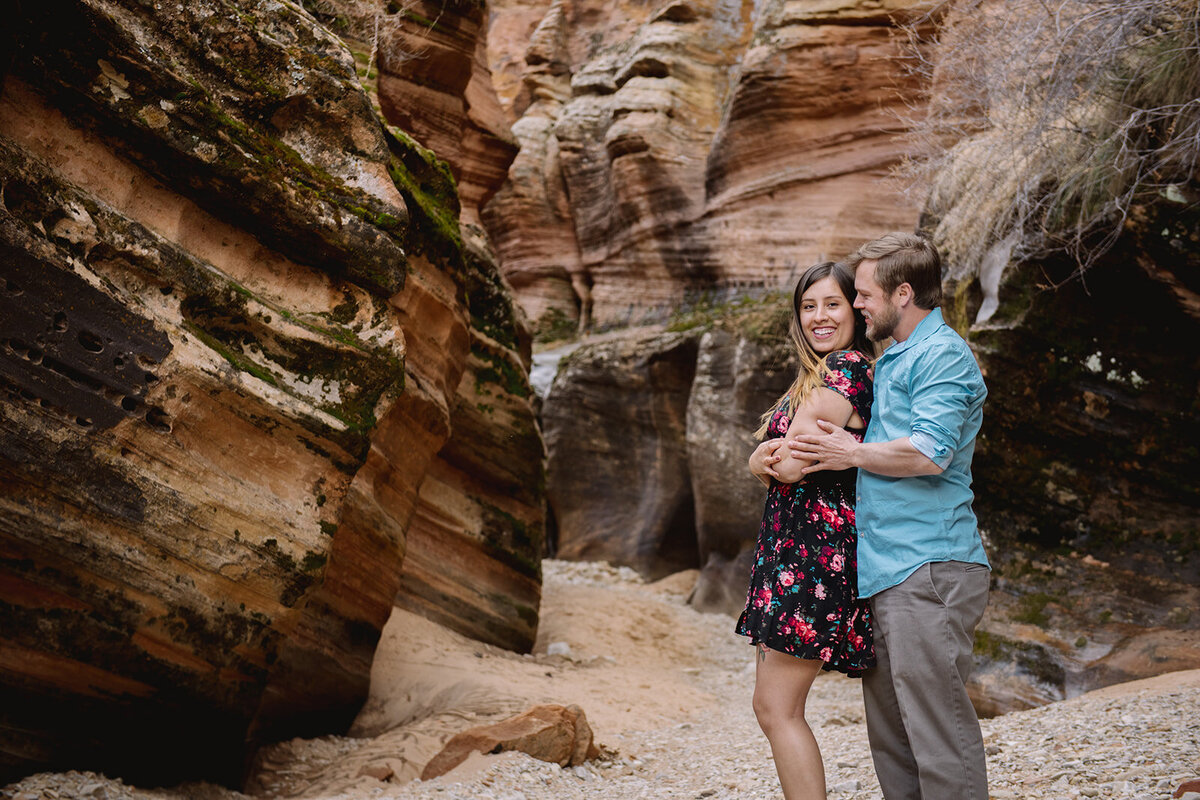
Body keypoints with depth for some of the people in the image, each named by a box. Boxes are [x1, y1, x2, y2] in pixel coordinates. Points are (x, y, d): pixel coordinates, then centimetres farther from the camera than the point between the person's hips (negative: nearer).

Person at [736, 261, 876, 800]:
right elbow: (775, 466, 15)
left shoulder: (844, 367, -12)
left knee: (779, 709, -8)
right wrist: (767, 460, -7)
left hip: (816, 549, -10)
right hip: (792, 547, 10)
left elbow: (791, 466, -17)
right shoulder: (814, 376, 20)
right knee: (770, 708, 12)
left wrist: (765, 459, 5)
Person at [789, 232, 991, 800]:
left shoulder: (943, 354, -9)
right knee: (890, 735, 13)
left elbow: (928, 453, -20)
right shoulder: (891, 360, 23)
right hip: (883, 572, 10)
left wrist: (852, 454, -7)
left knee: (938, 731, -7)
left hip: (927, 569, -10)